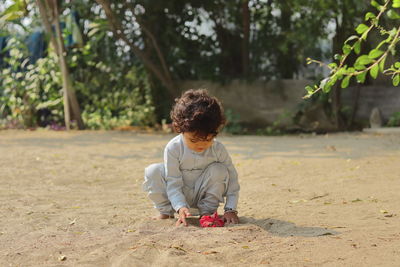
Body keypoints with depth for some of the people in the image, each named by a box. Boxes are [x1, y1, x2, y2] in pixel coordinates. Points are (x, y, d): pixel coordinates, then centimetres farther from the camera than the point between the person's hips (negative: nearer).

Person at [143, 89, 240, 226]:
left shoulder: (218, 149, -17)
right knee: (153, 171, -25)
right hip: (178, 195, -1)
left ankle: (207, 210, -9)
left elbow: (232, 180, -10)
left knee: (219, 171, -27)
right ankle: (166, 211, -5)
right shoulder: (173, 148, -22)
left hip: (202, 193, 1)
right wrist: (181, 207, -37)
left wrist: (230, 210, -20)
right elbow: (173, 184, -21)